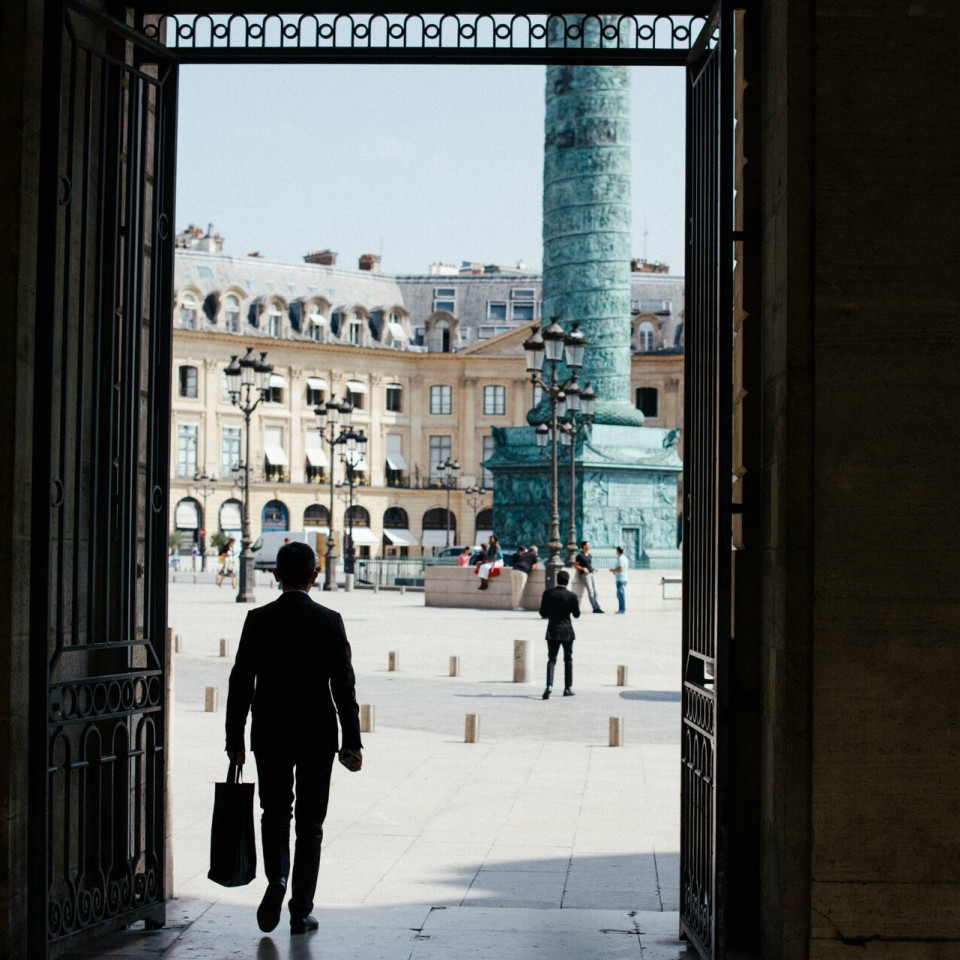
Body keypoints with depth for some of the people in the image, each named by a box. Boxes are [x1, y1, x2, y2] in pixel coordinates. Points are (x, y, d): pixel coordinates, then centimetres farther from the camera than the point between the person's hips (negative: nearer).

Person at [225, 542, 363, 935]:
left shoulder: (258, 620, -4)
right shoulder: (330, 621, -7)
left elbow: (240, 684, -3)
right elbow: (344, 686, -7)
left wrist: (234, 739, 5)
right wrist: (352, 742, -2)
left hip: (270, 736, 1)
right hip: (318, 736, -1)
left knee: (275, 813, 17)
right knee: (310, 822, 8)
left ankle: (277, 879, -7)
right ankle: (301, 910, 9)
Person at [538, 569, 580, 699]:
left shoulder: (548, 593, -4)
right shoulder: (571, 596, -10)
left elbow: (543, 613, 0)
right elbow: (576, 614, -2)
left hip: (552, 631, 1)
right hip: (567, 631, -1)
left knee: (551, 659, 2)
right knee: (568, 659, 14)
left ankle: (549, 686, -19)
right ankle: (568, 688, 16)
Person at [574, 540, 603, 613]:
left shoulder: (589, 555, 17)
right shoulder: (580, 555, -3)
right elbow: (575, 565, -3)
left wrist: (593, 569, 8)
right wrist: (583, 568, -17)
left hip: (591, 574, 7)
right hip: (584, 575, -7)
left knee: (595, 591, 0)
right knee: (590, 591, -13)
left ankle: (598, 608, -1)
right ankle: (595, 608, -14)